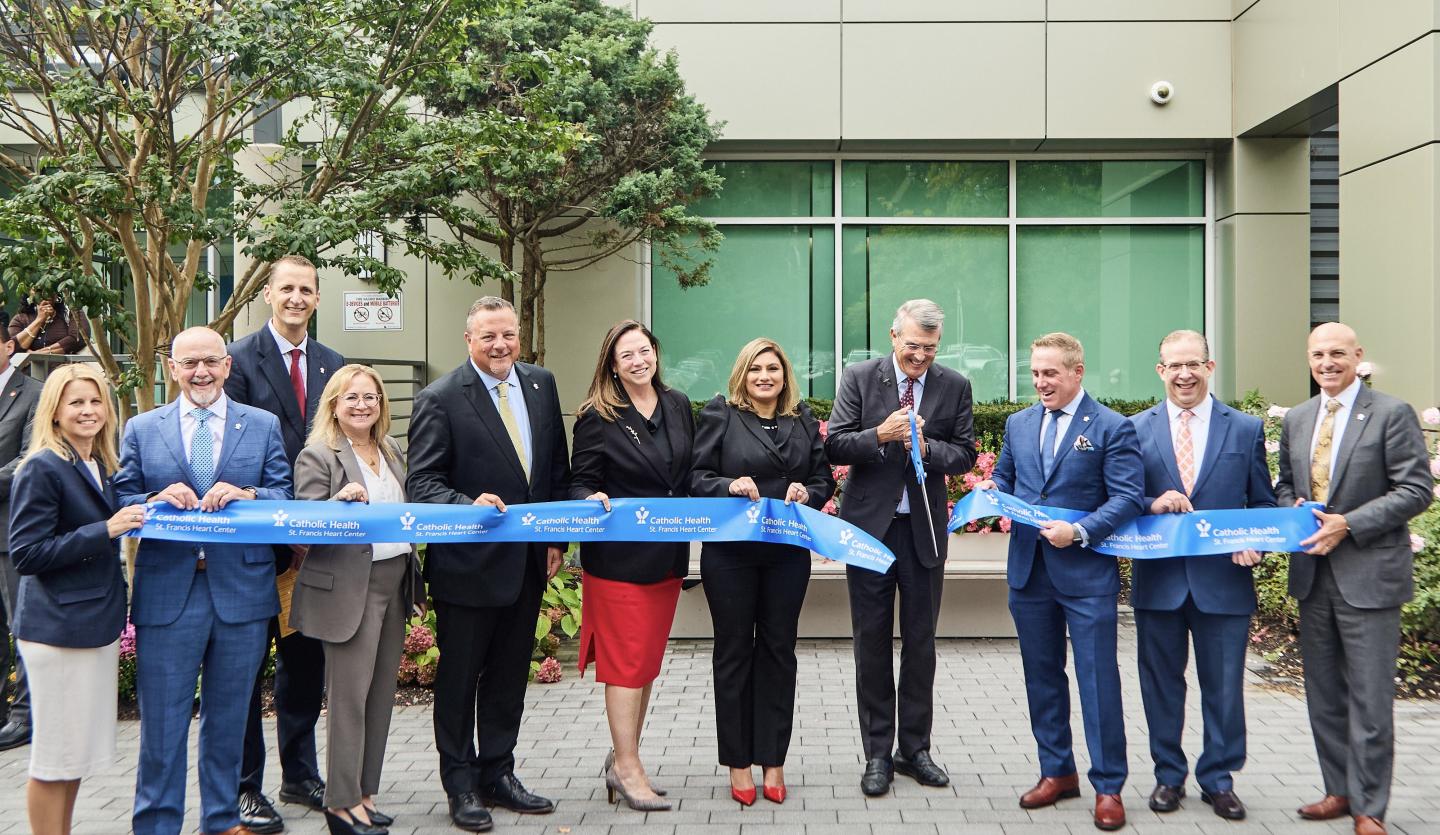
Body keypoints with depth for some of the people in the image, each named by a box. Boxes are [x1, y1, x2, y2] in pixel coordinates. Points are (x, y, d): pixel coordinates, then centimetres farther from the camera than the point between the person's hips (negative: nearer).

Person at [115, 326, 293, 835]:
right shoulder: (141, 430, 8)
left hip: (241, 589, 1)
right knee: (162, 721, 4)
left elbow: (286, 497, 1)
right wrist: (157, 500, -17)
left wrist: (248, 495, -18)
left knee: (229, 717, 13)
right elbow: (120, 504, 3)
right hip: (167, 592, -1)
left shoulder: (263, 426, 7)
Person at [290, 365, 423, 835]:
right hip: (349, 588, -7)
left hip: (395, 582, 7)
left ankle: (364, 793, 21)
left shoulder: (393, 453, 16)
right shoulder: (318, 456, -5)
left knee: (381, 693, 11)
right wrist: (341, 499, -28)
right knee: (350, 694, -3)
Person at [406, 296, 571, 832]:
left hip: (528, 562, 6)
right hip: (468, 564, -5)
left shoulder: (541, 385, 5)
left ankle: (497, 775, 31)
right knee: (459, 677, 9)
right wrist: (470, 505, -31)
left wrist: (558, 538, 7)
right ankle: (461, 784, 24)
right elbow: (422, 483, -14)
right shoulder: (440, 399, -12)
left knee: (510, 675, 17)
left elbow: (558, 468, 11)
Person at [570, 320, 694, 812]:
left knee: (648, 660, 13)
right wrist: (592, 499, -26)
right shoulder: (598, 417, -7)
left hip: (668, 555, 6)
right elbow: (579, 482, -6)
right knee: (626, 660, -2)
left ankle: (624, 757, 26)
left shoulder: (678, 405, 8)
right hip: (619, 556, -6)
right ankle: (627, 768, 7)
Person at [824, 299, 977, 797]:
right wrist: (881, 434, -22)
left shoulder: (954, 387, 1)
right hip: (869, 526, -1)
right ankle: (877, 754, 16)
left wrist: (927, 448, -18)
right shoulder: (859, 378, -3)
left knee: (920, 642, 10)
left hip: (924, 530, 1)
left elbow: (965, 455, 1)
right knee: (872, 641, 6)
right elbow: (835, 446, -6)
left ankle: (915, 748, 22)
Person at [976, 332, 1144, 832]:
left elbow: (1128, 497, -11)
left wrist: (1079, 532, -21)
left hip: (1087, 573, -5)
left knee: (1098, 679, -1)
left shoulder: (1111, 428, -5)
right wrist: (992, 492, -4)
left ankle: (1108, 786, 11)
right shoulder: (1019, 424, 11)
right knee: (1042, 677, 13)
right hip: (1029, 571, 5)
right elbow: (1005, 478, 19)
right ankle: (1057, 772, 27)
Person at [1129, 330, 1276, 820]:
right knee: (1162, 683, 11)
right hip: (1157, 579, 1)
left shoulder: (1247, 429, 4)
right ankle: (1168, 775, 25)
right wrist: (1152, 504, -16)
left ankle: (1218, 780, 23)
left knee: (1224, 686, 7)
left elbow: (1263, 503, 8)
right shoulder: (1135, 429, 4)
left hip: (1224, 579, 0)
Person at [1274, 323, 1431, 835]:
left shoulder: (1391, 414, -7)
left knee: (1370, 697, -1)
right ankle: (1340, 791, 26)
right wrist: (1293, 512, -3)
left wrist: (1348, 525, -18)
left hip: (1368, 574, -6)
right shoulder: (1297, 419, 11)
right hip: (1312, 572, 6)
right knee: (1323, 695, 13)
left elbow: (1416, 490, -11)